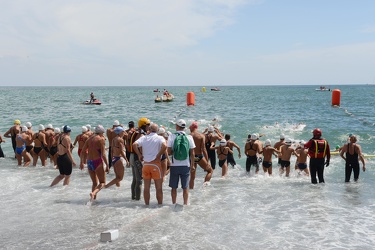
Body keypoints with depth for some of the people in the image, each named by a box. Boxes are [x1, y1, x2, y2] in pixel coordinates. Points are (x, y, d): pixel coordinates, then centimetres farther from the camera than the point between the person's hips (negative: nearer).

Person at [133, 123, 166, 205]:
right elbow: (164, 146, -24)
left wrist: (139, 155, -2)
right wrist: (158, 156, -14)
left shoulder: (144, 138, 5)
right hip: (156, 164, -3)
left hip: (145, 164, 3)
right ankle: (160, 204, 14)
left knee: (146, 187, 12)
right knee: (158, 187, 7)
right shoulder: (160, 138, -4)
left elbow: (134, 144, -10)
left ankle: (147, 205, 20)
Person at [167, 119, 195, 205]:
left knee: (174, 187, 11)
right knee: (185, 187, 10)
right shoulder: (189, 137, -2)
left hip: (174, 165, -1)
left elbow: (169, 152, -8)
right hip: (186, 165, 1)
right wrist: (192, 164, 10)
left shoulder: (171, 136, -6)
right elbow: (192, 153, -1)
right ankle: (185, 204, 13)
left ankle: (174, 204, 18)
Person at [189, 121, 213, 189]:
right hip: (199, 157, -2)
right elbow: (203, 149, -12)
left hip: (192, 158, 3)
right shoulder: (201, 136, -5)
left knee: (192, 177, 12)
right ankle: (205, 184, -3)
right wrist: (207, 161, -9)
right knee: (210, 170, 17)